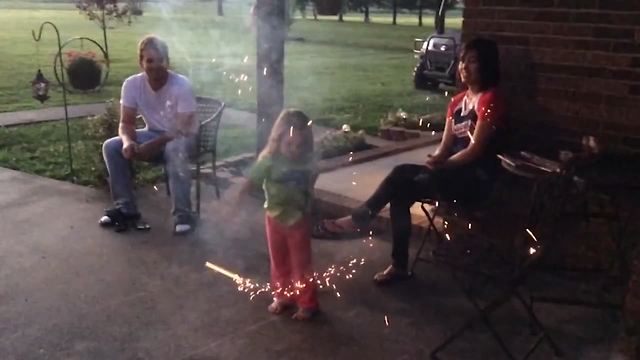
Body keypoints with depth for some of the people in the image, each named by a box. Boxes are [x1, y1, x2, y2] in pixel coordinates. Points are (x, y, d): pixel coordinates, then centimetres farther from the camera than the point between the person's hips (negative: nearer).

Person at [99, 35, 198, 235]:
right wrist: (128, 141, -31)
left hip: (183, 137, -5)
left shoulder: (181, 85, -24)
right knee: (111, 147, -14)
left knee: (174, 149, -39)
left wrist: (151, 146, -35)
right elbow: (126, 123, -8)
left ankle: (183, 213, -27)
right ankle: (126, 208, -3)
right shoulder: (132, 84, -12)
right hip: (153, 134, 5)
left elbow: (182, 130, -26)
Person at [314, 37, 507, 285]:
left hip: (475, 179, -7)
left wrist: (441, 165, -10)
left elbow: (475, 149, -14)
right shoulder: (457, 101, 14)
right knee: (400, 193, -19)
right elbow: (446, 145, 10)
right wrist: (436, 161, -11)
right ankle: (399, 265, -15)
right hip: (454, 172, 7)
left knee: (402, 175, -24)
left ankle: (357, 220, -13)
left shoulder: (490, 100, -10)